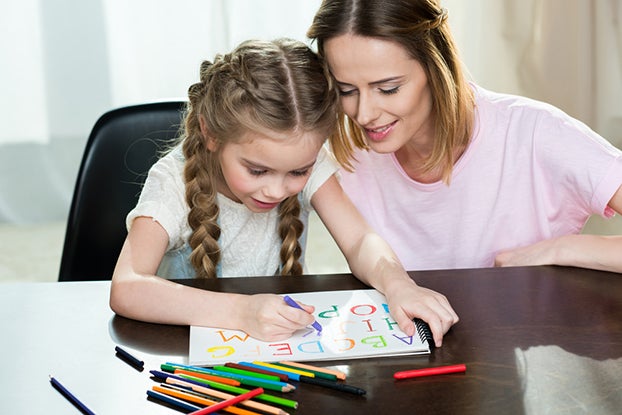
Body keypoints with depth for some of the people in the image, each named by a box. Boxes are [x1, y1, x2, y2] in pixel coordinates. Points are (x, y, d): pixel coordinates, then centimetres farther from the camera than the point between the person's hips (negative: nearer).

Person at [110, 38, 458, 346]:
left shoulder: (306, 160, -10)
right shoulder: (174, 181, -20)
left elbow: (359, 241, -12)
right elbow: (125, 290, -31)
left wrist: (396, 283, -34)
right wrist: (241, 310, -43)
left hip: (282, 342, 3)